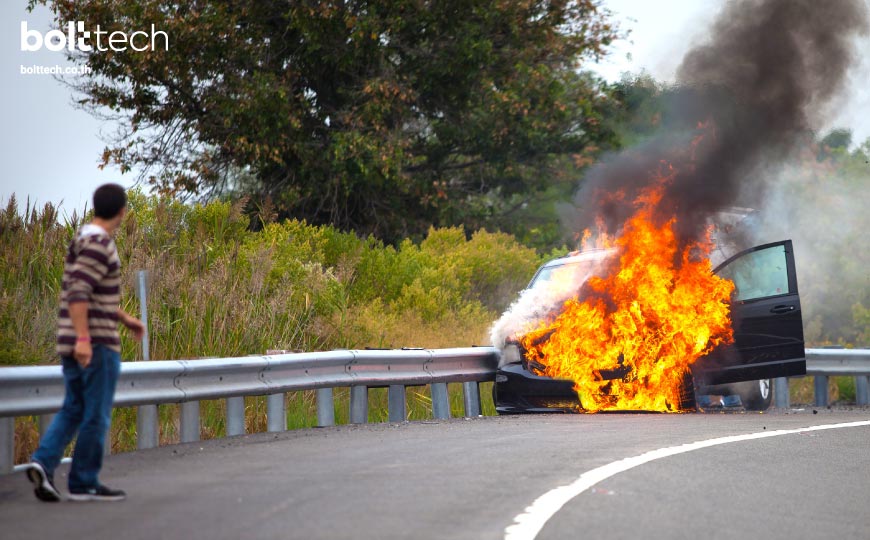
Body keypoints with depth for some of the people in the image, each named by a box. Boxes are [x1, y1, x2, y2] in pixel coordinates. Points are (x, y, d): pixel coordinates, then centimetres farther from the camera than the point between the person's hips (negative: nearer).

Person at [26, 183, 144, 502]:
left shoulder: (84, 239, 16)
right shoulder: (98, 243, -14)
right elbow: (78, 292, -23)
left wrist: (126, 319, 29)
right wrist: (83, 338, -27)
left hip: (74, 343, 9)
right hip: (96, 343, -9)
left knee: (73, 410, 13)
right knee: (96, 415, 0)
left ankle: (44, 462, -4)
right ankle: (84, 483, 5)